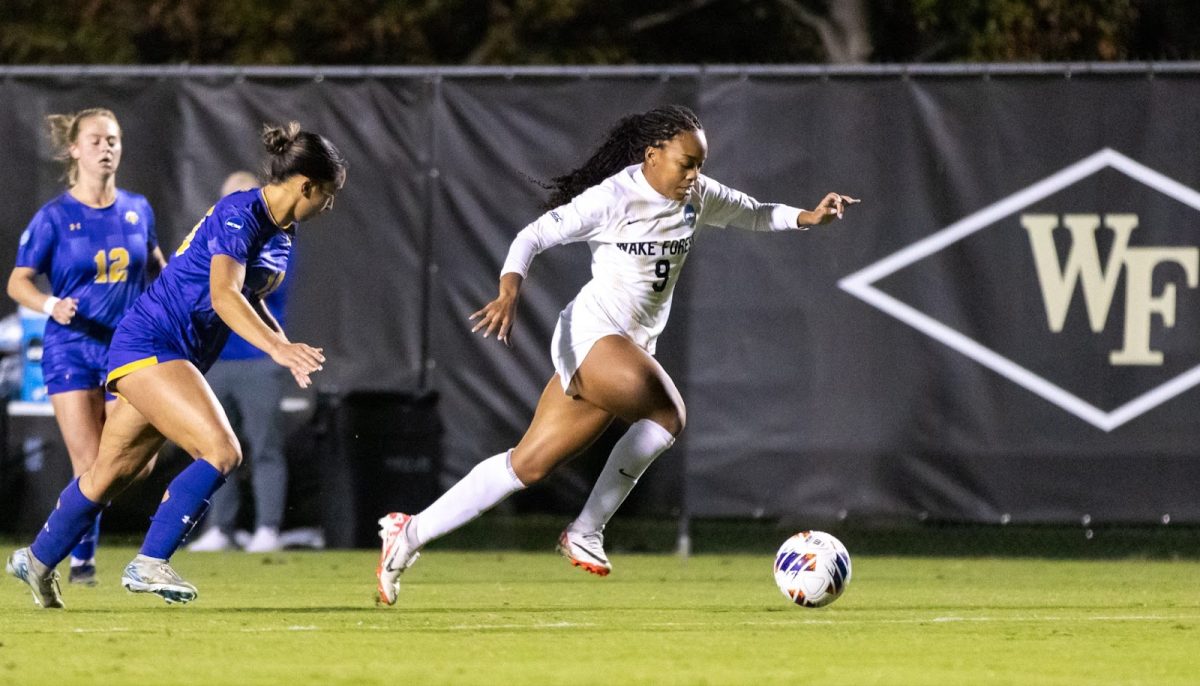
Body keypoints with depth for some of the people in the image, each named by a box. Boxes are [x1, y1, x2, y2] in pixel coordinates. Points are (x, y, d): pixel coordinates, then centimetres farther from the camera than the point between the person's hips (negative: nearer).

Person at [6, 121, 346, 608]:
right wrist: (276, 347, -43)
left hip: (178, 360, 10)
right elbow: (223, 295, -31)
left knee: (114, 472, 17)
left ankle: (38, 561, 32)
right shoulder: (238, 216, -18)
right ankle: (149, 563, -17)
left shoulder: (281, 234, 12)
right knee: (221, 451, -21)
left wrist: (288, 350, 15)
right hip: (148, 344, -10)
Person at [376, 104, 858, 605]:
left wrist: (807, 218, 7)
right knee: (667, 414, -29)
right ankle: (586, 533, -16)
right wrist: (509, 292, -29)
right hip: (591, 333, -8)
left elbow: (754, 215, 24)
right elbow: (531, 237, -13)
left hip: (633, 348, 8)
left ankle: (409, 533, 12)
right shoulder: (613, 198, -14)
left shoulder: (696, 196, 7)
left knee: (530, 463, 5)